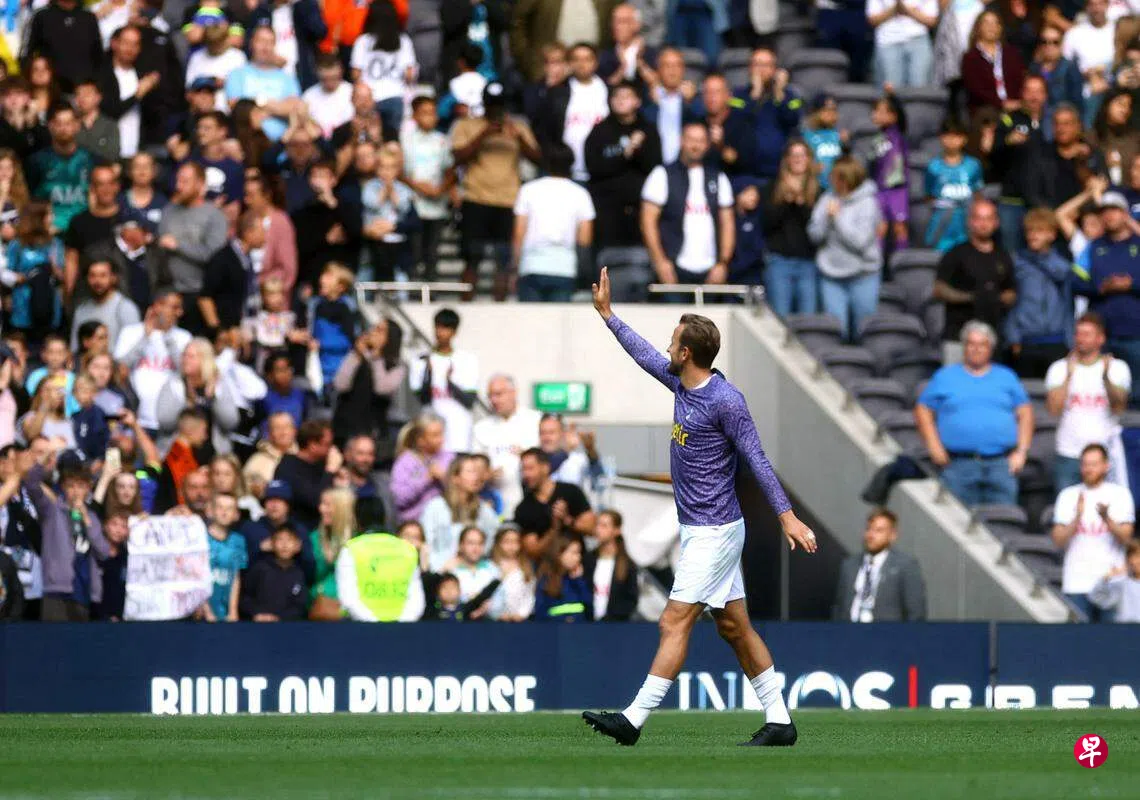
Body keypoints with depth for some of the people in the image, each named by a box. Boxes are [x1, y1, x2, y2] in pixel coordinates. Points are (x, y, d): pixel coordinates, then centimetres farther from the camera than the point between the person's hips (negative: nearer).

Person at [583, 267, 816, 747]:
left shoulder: (725, 400, -17)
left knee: (675, 622, -11)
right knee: (734, 627, 10)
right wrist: (607, 315, 33)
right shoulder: (682, 384, 8)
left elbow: (756, 460, -16)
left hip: (714, 532, -9)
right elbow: (645, 355, 26)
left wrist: (786, 515, -18)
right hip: (701, 529, 9)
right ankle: (779, 721, 13)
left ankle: (634, 720, -13)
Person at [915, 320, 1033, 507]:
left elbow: (1025, 414, 15)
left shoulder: (1006, 377, 17)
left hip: (1001, 464, 1)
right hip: (959, 463, -1)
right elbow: (923, 411, 11)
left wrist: (1021, 451, 3)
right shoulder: (945, 377, 14)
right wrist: (934, 446, -2)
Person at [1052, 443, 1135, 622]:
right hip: (1076, 583, 1)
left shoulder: (1120, 494, 7)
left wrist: (1106, 519, -20)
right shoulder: (1068, 496, 10)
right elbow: (1059, 540, 2)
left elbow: (1125, 538, -2)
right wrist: (1077, 518, -14)